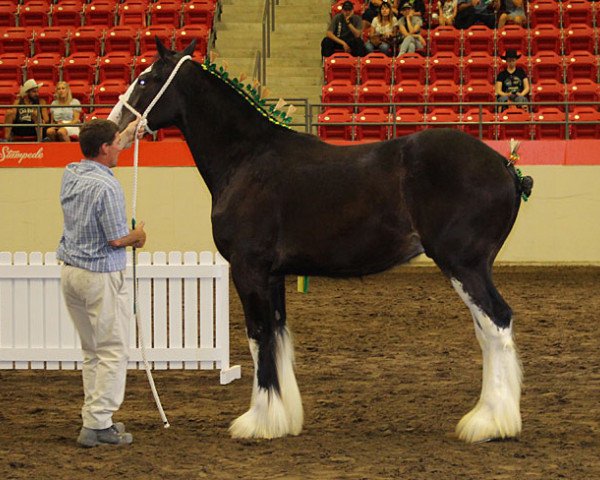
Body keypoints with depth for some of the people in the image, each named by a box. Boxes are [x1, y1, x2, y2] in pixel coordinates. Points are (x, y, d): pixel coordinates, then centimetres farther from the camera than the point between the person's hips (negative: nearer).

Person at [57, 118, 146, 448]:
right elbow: (117, 238, -19)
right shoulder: (106, 186, -21)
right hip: (101, 276, -9)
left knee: (92, 352, 17)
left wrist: (128, 134, 39)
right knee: (113, 352, -2)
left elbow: (102, 156, 28)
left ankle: (95, 417, 20)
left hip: (70, 271, 9)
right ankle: (97, 425, -5)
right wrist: (138, 235, 3)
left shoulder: (71, 174, 5)